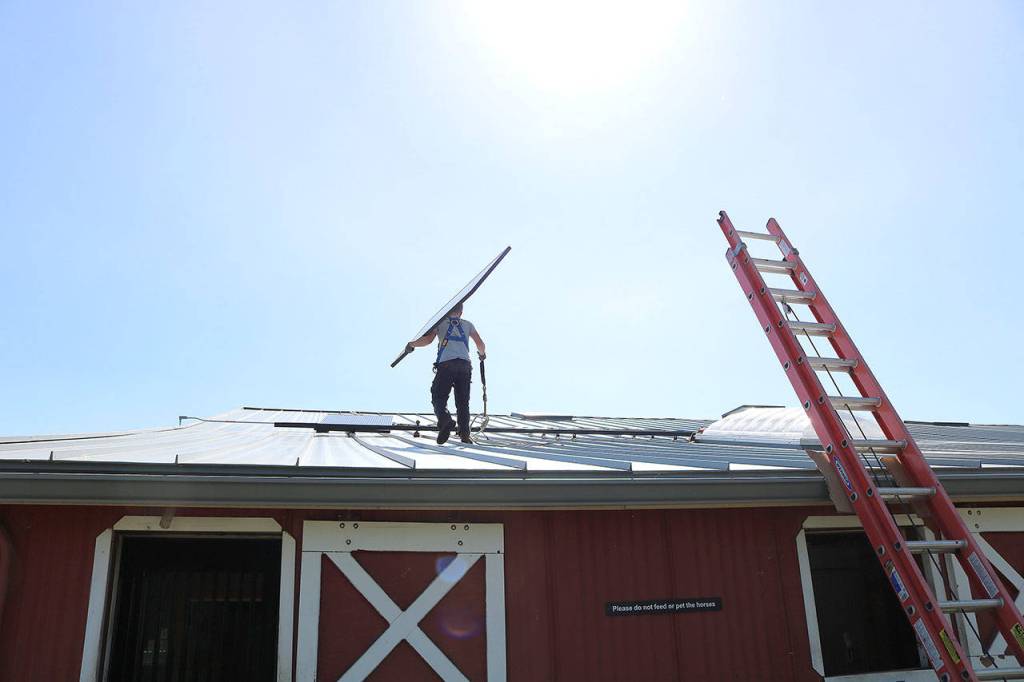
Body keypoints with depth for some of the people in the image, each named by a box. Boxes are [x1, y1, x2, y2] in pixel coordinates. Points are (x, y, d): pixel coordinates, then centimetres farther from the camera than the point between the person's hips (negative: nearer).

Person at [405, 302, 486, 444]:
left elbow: (428, 339, 0)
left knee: (438, 397, 0)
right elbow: (481, 344, 17)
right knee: (462, 401, 7)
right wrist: (482, 353, 39)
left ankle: (445, 420, -28)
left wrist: (411, 344, 15)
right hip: (464, 364, 2)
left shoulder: (440, 322, 14)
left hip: (445, 364, -2)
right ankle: (464, 433, -3)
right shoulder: (468, 324, 21)